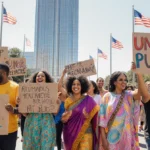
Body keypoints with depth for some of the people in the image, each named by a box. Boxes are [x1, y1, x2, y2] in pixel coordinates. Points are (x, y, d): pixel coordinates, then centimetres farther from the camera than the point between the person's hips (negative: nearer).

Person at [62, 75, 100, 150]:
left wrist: (88, 116, -21)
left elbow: (96, 113, -2)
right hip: (71, 134, 3)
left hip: (85, 133, -3)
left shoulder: (88, 100, -5)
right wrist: (64, 119, -11)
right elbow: (64, 119, 11)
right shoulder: (67, 101, 4)